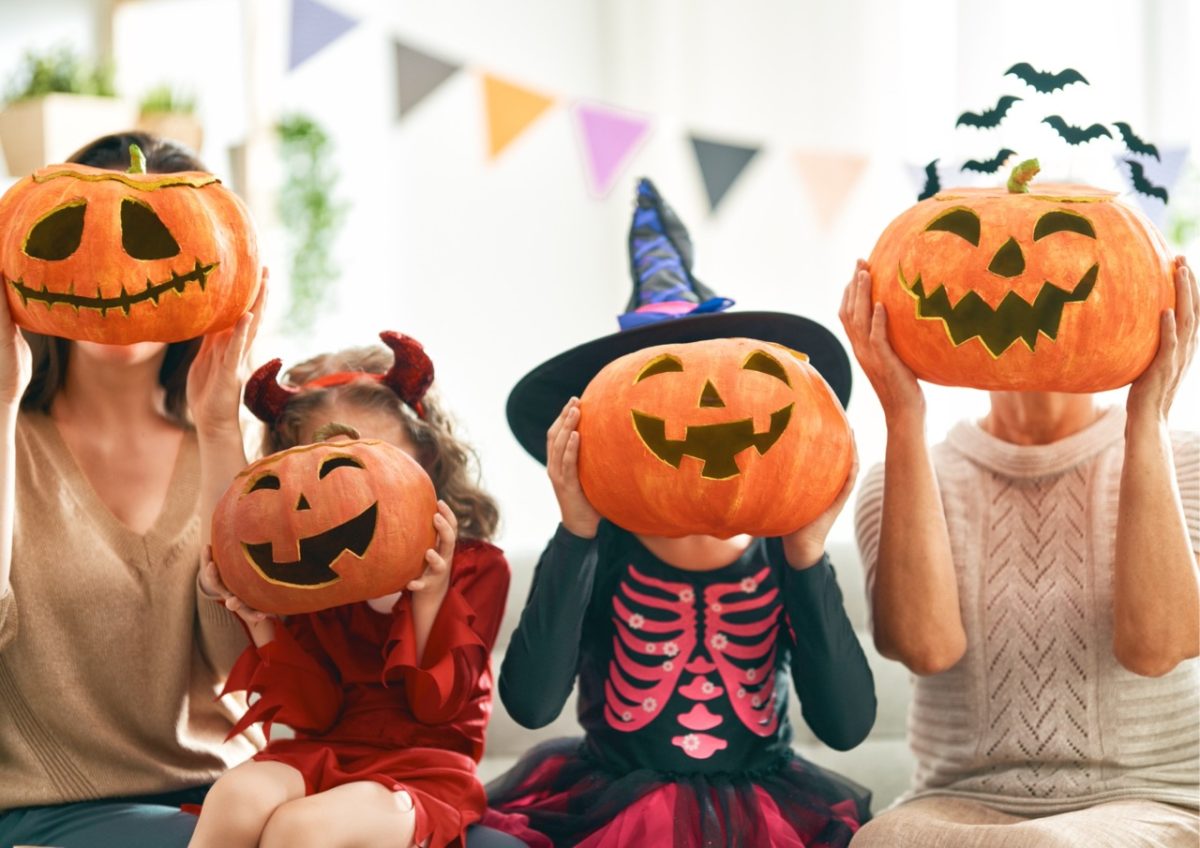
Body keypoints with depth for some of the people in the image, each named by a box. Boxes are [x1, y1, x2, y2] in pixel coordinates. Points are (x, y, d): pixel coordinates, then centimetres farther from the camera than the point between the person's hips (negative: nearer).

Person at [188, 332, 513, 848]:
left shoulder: (478, 567, 1)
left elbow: (438, 705, -5)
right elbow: (314, 713, 3)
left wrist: (430, 595, -17)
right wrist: (261, 623, -10)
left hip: (422, 768, -3)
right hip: (322, 756, 4)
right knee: (238, 796, -33)